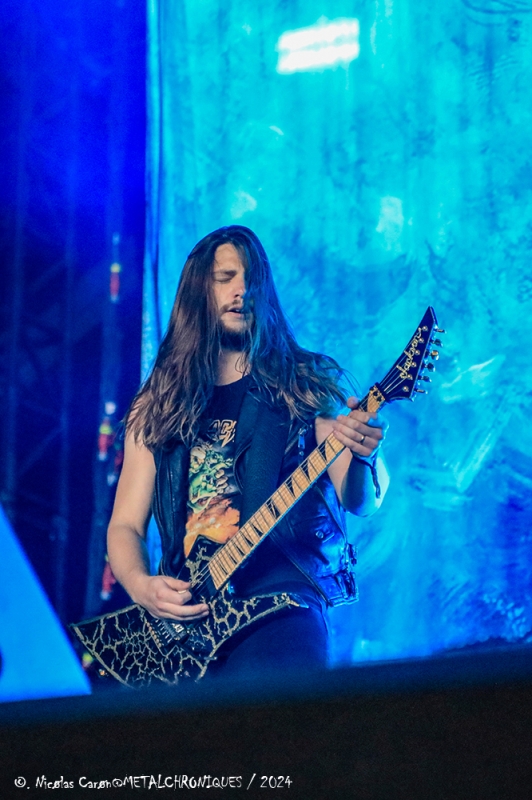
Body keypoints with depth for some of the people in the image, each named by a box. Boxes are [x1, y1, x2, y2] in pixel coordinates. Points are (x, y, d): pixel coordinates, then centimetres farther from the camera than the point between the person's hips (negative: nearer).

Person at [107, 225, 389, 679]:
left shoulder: (307, 384, 10)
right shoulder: (157, 407, 16)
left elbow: (361, 501, 2)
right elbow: (125, 525, 15)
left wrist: (363, 457, -22)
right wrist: (142, 587, -7)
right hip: (184, 610, 3)